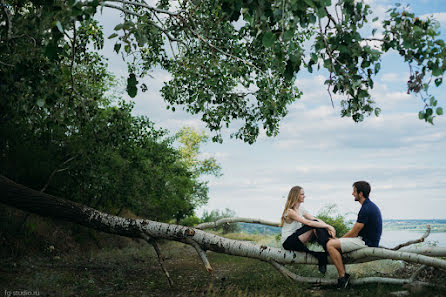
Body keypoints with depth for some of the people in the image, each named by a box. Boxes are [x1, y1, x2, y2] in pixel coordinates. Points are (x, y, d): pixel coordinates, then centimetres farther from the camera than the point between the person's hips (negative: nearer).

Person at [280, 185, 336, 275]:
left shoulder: (300, 209, 11)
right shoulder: (290, 211, -17)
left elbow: (316, 219, 0)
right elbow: (308, 222, -28)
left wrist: (327, 227, -18)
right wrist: (328, 226, -29)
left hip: (296, 239, 8)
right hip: (288, 242, -8)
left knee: (317, 224, -16)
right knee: (314, 225, -25)